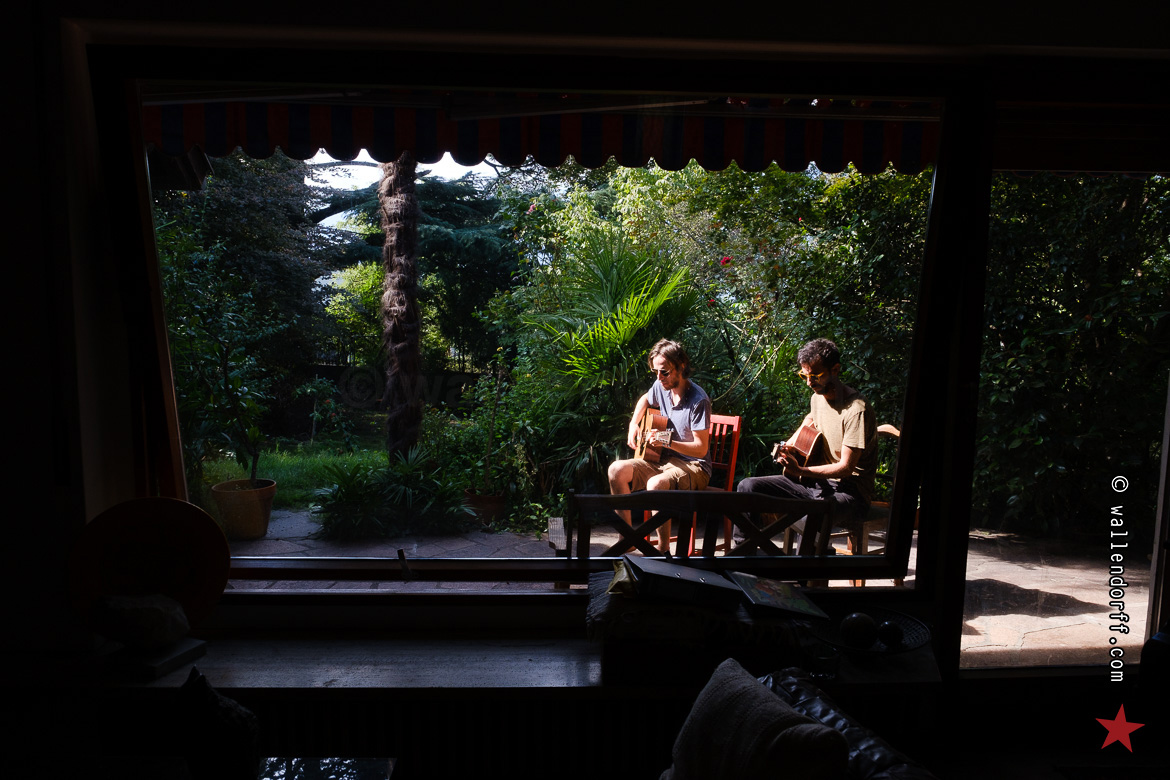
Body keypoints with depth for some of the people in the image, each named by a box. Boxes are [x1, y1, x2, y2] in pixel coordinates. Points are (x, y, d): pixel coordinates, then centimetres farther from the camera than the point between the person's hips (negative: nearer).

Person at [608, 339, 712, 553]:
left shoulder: (699, 401, -20)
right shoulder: (661, 387, 1)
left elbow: (701, 448, -19)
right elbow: (645, 400, 27)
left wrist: (668, 441, -32)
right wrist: (634, 424, 12)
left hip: (693, 466, -7)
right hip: (663, 460, 8)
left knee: (656, 484, -37)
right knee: (617, 470, -13)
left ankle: (663, 548, -22)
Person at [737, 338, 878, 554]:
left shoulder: (856, 409, -18)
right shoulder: (817, 397, 8)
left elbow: (846, 467, -19)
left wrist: (801, 471, -30)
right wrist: (791, 447, 17)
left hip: (848, 490, -8)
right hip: (816, 481, 8)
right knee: (748, 487, -7)